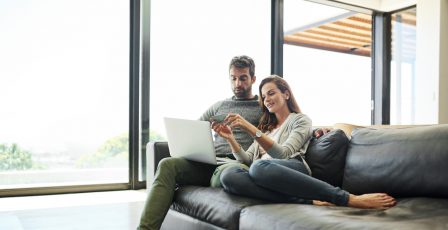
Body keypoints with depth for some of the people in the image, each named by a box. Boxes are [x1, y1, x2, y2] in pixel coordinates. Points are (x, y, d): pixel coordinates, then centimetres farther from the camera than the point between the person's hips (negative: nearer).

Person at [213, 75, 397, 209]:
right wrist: (230, 138, 3)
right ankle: (308, 201, -38)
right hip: (266, 175, 5)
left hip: (293, 171, -4)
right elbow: (247, 160, 19)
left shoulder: (301, 120, 12)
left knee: (260, 166, -43)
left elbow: (283, 153, -7)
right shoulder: (266, 127, 32)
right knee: (228, 175, -32)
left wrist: (250, 129, -17)